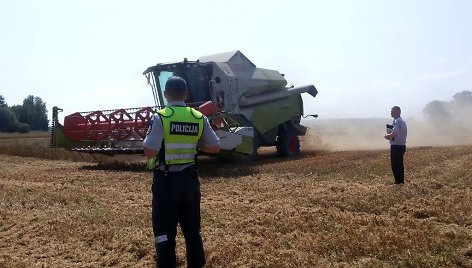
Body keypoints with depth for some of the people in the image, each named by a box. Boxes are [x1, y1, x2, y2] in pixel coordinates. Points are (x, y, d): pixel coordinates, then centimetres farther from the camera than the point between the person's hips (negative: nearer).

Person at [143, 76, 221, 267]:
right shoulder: (199, 118, 0)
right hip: (190, 179, 5)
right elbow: (215, 147, 5)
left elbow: (149, 151, -19)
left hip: (166, 180, -4)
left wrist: (146, 140, 1)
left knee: (164, 231, 5)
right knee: (192, 229, 17)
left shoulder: (160, 117, -13)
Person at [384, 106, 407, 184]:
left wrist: (387, 135, -9)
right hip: (401, 145, 10)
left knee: (395, 165, -4)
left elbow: (394, 134, -27)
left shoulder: (397, 121, -17)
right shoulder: (402, 121, 16)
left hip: (396, 146, -10)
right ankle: (401, 181, 22)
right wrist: (389, 135, 10)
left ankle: (398, 181, -1)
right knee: (399, 165, 15)